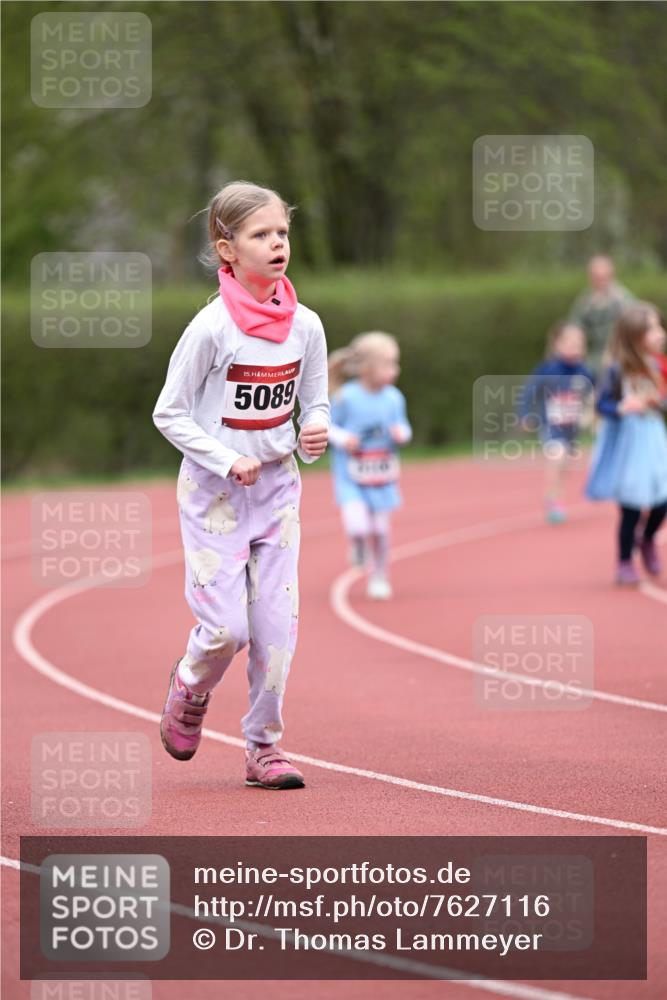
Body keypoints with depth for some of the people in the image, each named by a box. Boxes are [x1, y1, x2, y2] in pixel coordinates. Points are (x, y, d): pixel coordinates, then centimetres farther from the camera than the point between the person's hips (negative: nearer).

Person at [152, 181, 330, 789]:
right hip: (214, 490, -4)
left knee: (277, 622, 0)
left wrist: (316, 431, -12)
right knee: (226, 625, -8)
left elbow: (315, 403, 10)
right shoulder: (211, 328, -16)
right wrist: (227, 461, -18)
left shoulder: (305, 325, -2)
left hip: (278, 487, 4)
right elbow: (169, 414, -9)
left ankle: (264, 745, 12)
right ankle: (190, 688, 25)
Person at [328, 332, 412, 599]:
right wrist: (342, 438, -22)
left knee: (380, 529, 10)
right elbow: (327, 425, -5)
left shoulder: (393, 398, -6)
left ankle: (379, 577, 32)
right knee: (358, 526, -19)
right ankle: (358, 545, 18)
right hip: (350, 476, -4)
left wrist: (402, 433, -15)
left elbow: (403, 426, 7)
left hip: (382, 476, 4)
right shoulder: (347, 397, -17)